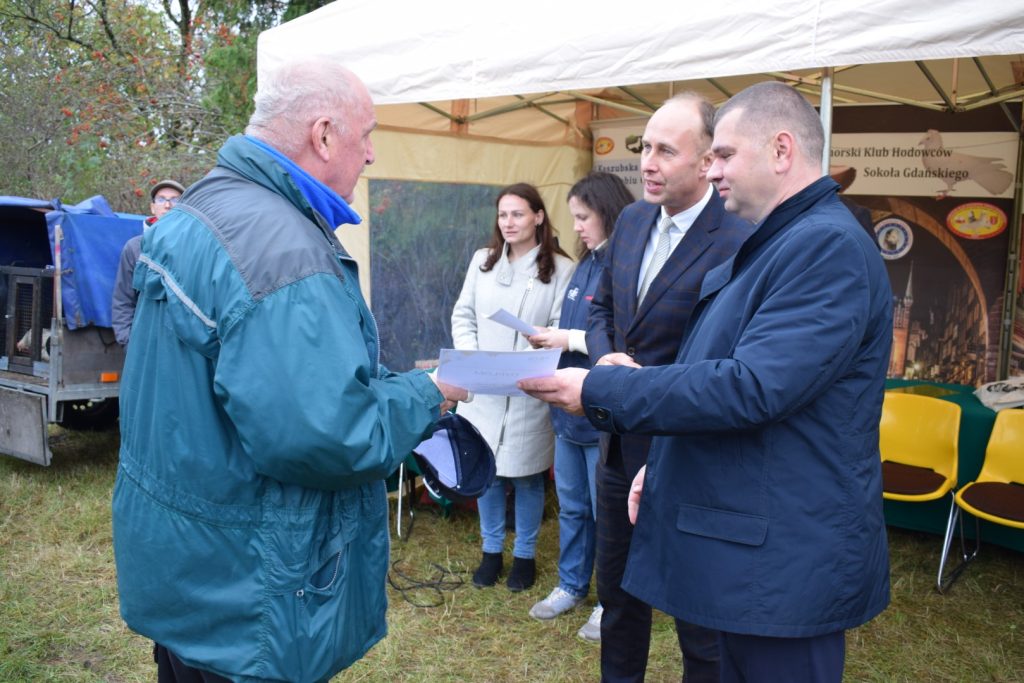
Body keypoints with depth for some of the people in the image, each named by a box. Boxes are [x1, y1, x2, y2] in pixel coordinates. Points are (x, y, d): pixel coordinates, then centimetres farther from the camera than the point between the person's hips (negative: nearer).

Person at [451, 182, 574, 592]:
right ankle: (491, 551, 30)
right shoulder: (482, 261, 7)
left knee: (526, 476, 8)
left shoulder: (561, 268, -6)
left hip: (529, 392, -3)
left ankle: (525, 555, 27)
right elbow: (463, 315, 8)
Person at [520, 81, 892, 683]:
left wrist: (598, 390, -22)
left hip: (787, 556, -10)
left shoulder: (830, 245, -19)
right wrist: (665, 465, 18)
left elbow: (752, 388, -28)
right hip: (749, 538, 10)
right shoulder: (772, 242, 14)